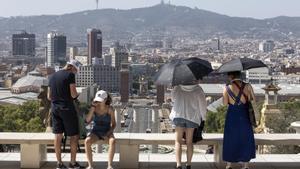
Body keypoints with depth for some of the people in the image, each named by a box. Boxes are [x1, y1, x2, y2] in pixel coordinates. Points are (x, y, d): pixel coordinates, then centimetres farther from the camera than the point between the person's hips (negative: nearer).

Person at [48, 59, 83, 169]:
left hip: (55, 109, 7)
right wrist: (76, 95, 8)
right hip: (67, 108, -6)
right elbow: (73, 94, -14)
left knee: (58, 136, 8)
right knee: (74, 136, 4)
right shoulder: (70, 75, -8)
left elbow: (49, 96, 15)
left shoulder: (53, 76, 13)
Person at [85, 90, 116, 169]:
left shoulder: (110, 109, -8)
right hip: (96, 132, 1)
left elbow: (113, 124, -1)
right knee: (87, 141, -32)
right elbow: (87, 120, -17)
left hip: (107, 133, -1)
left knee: (112, 141, -36)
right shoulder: (94, 108, -5)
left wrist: (108, 134, -18)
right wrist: (93, 107, -19)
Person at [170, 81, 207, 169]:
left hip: (179, 115, 0)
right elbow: (202, 104, -4)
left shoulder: (177, 88, 0)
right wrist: (203, 117, 10)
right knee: (189, 142, 10)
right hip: (192, 116, 0)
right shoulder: (198, 89, -6)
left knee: (178, 141, 1)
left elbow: (173, 98, 15)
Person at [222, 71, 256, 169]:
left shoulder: (227, 88, -7)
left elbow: (225, 103, -12)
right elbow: (253, 100, -6)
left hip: (232, 116, -1)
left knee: (230, 139, 11)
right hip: (244, 116, 1)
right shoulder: (247, 86, -4)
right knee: (245, 139, 12)